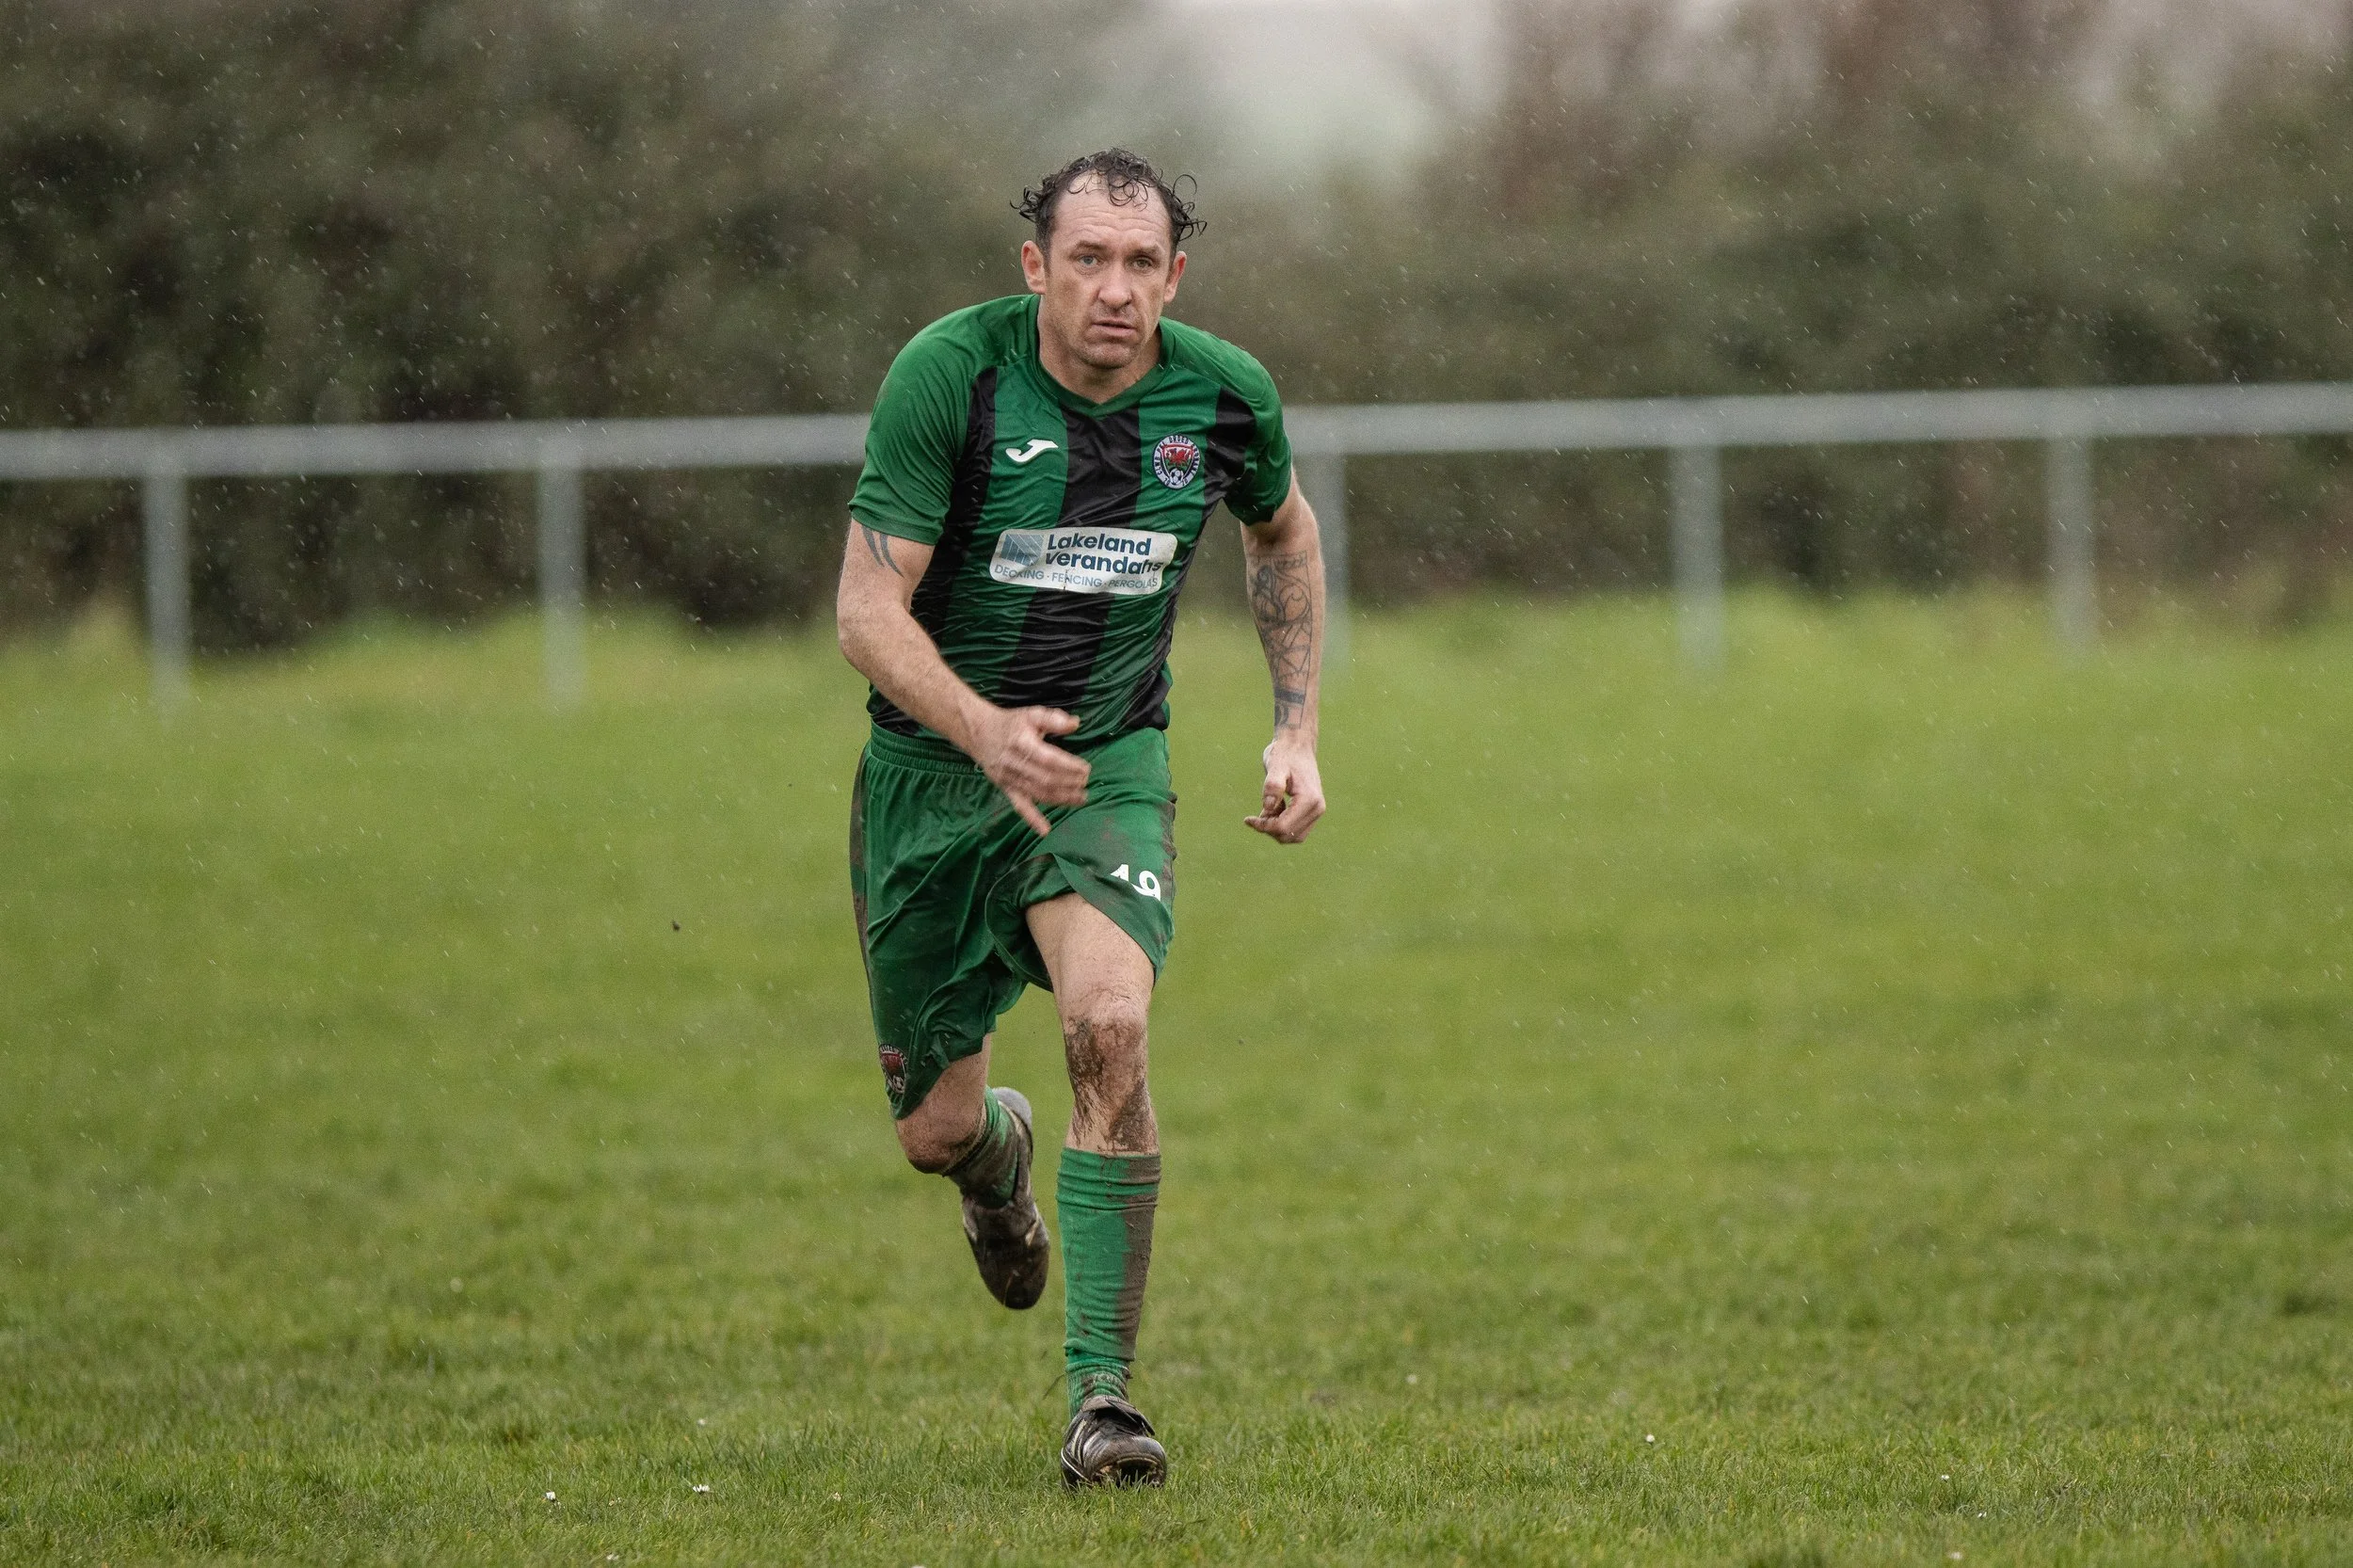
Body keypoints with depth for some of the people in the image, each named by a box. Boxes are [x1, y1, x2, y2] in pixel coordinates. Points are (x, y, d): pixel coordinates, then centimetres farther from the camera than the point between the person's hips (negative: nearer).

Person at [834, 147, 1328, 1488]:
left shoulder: (1222, 394, -8)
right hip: (934, 771, 0)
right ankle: (999, 1153, 46)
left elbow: (1284, 534, 15)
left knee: (1111, 1025, -27)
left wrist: (1300, 733, 8)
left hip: (1108, 767, 1)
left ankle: (1103, 1393, -21)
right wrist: (985, 731, -37)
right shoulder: (951, 371, -18)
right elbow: (870, 608, -20)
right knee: (935, 1130, 4)